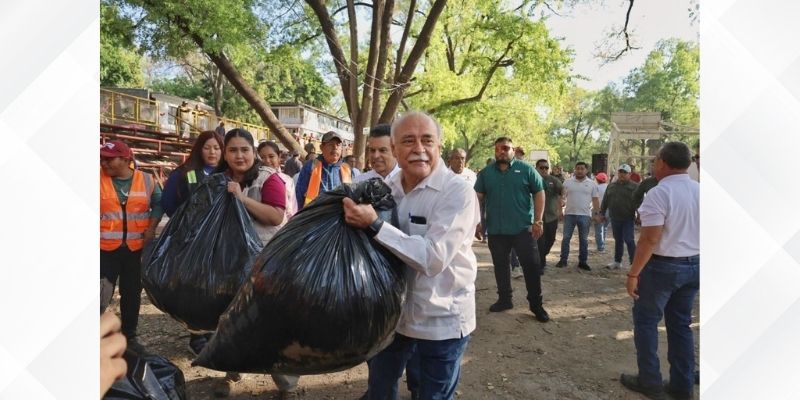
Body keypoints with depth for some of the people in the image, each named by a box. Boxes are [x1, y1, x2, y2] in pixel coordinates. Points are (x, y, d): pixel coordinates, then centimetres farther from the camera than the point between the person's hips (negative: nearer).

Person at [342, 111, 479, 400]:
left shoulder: (458, 192, -20)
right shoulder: (388, 188, -1)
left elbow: (433, 258, -30)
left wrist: (374, 225, -32)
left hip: (441, 321, -5)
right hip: (393, 311, 6)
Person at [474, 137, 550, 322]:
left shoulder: (526, 169, -1)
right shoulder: (486, 173, 7)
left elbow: (539, 193, -2)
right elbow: (478, 197, 7)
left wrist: (538, 220, -9)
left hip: (523, 228, -3)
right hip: (496, 229, 3)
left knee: (532, 266, 0)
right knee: (500, 266, 13)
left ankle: (536, 304, 13)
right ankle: (504, 299, 28)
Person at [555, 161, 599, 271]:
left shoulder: (592, 184, 3)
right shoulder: (567, 182, 3)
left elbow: (595, 200, 5)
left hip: (585, 215, 0)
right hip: (569, 214, 0)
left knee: (584, 240, 7)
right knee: (566, 238, 2)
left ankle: (582, 262, 15)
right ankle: (563, 260, 11)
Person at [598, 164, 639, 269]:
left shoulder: (634, 187, -3)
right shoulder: (611, 185, 11)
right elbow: (605, 201, 14)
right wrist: (601, 214, 10)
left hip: (628, 219, -5)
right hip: (615, 219, 5)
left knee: (628, 240, -9)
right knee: (618, 240, 13)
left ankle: (634, 262, 0)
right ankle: (617, 261, 22)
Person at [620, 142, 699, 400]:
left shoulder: (659, 193, -18)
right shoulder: (699, 191, 3)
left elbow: (650, 239, -21)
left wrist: (634, 273, -15)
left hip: (663, 266, -7)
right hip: (695, 265, 7)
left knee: (646, 321, 8)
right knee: (681, 324, 16)